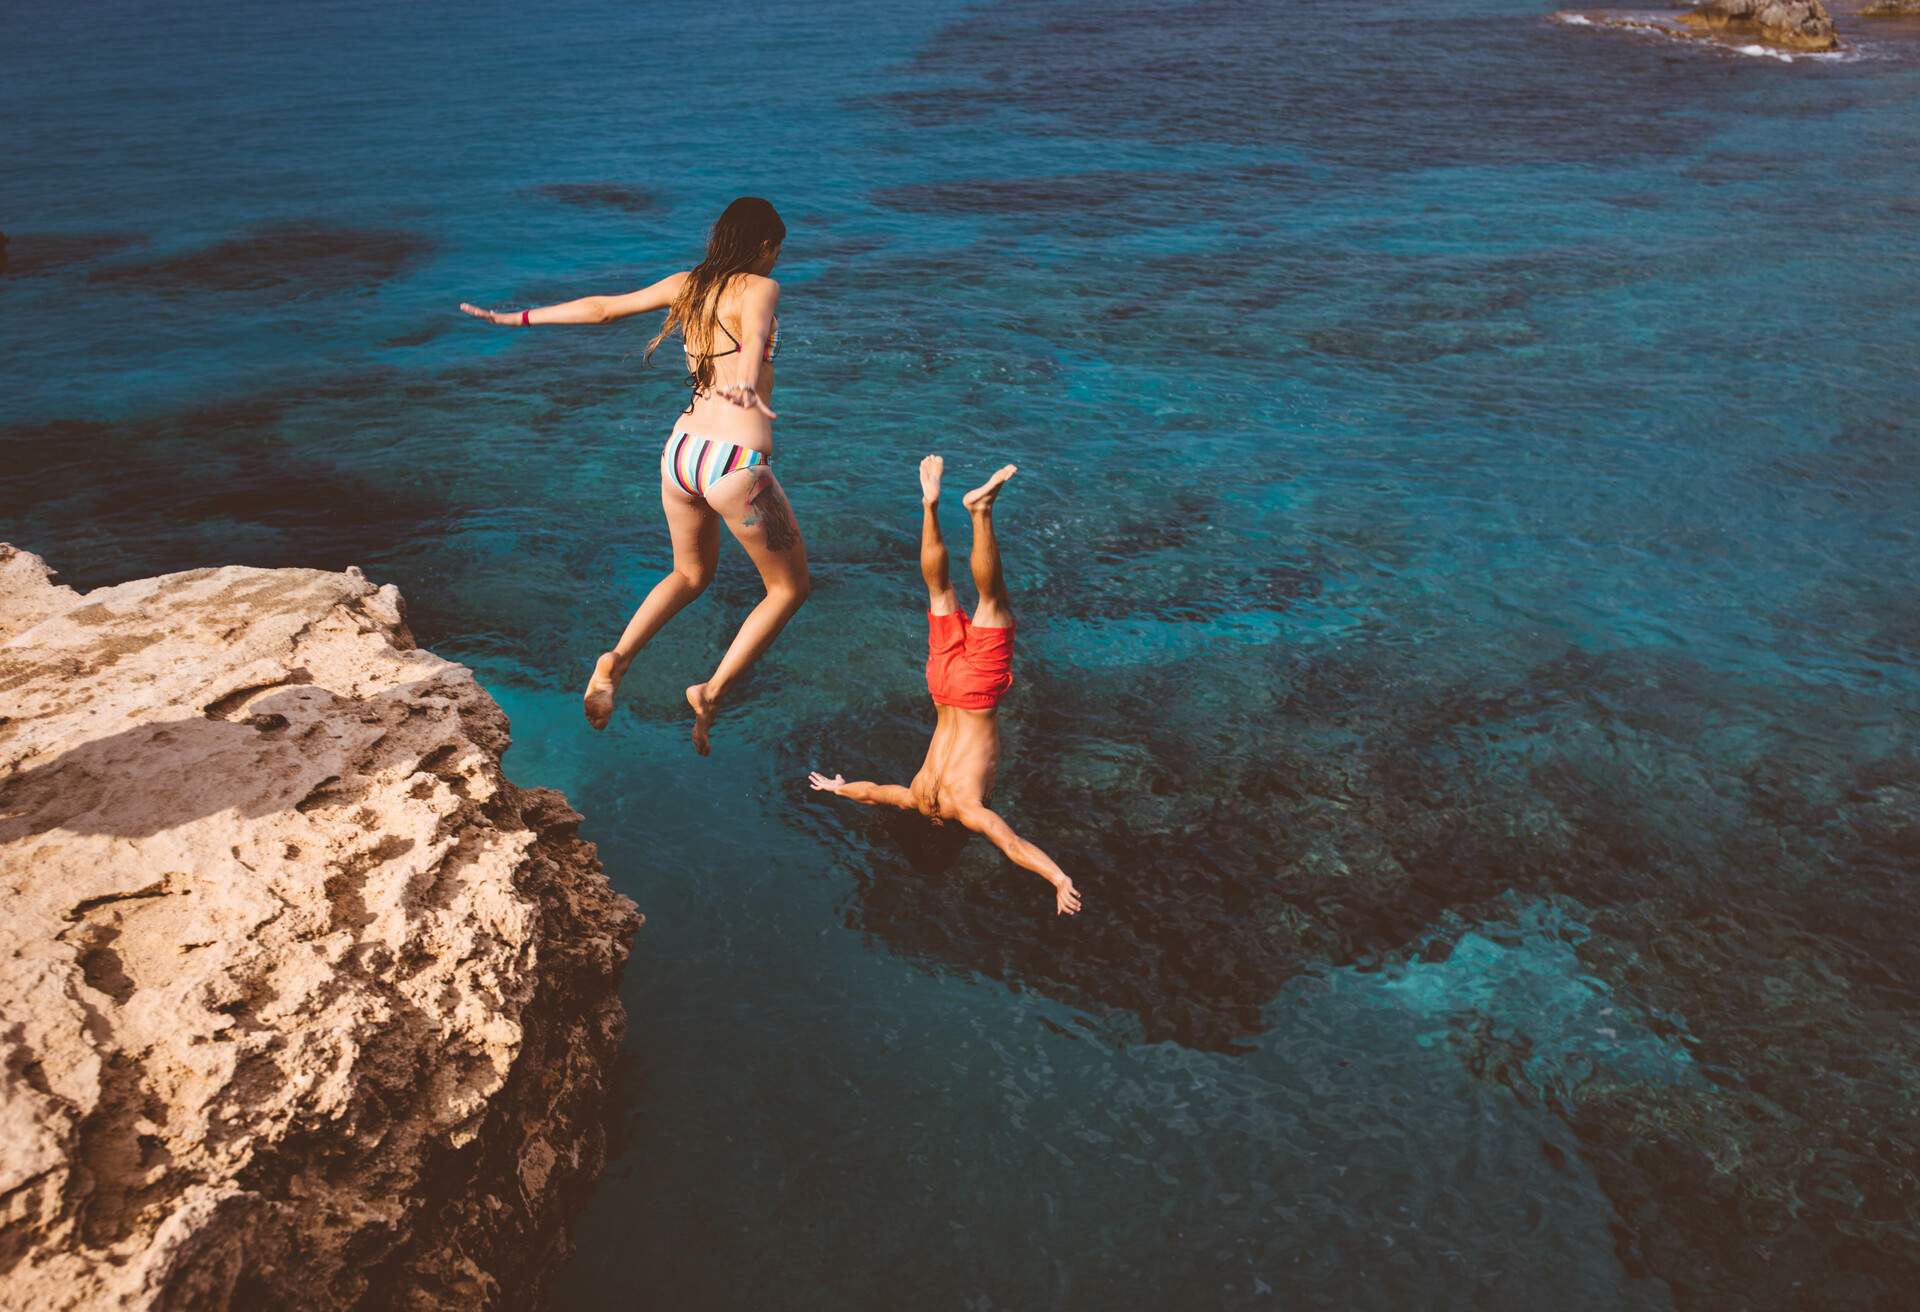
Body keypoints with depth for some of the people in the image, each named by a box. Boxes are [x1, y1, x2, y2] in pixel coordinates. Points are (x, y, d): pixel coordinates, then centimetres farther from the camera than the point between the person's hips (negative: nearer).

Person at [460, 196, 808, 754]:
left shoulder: (686, 285, 14)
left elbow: (601, 307, 22)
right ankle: (713, 691, 2)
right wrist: (747, 382, -50)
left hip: (680, 453, 7)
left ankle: (617, 659, 12)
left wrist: (516, 317, 34)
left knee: (691, 574, 31)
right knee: (790, 588, 13)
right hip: (736, 462, -7)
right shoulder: (758, 287, -5)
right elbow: (754, 333, -28)